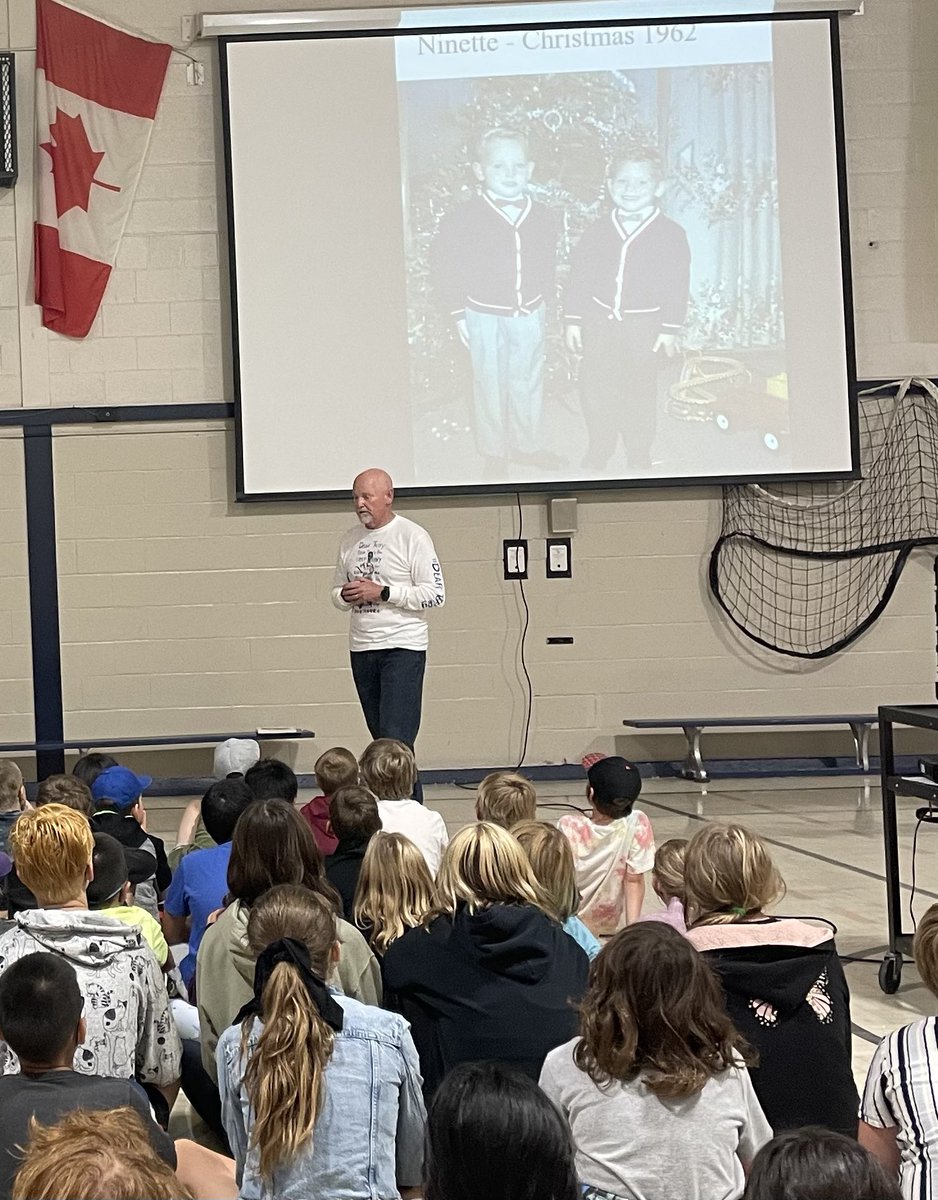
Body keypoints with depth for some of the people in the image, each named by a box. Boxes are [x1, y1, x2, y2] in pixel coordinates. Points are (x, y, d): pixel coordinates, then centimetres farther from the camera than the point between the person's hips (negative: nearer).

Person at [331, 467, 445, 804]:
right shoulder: (350, 540, 12)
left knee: (396, 737, -14)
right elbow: (337, 593, 20)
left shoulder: (412, 536, -6)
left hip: (403, 648, -7)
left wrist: (382, 592, -17)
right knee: (380, 737, 9)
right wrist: (347, 595, -5)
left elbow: (435, 595, -11)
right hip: (362, 649, 7)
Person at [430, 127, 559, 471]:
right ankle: (493, 452, 22)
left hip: (530, 314, 3)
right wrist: (458, 312, -6)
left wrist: (544, 302, 11)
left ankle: (527, 445, 31)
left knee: (528, 382, 15)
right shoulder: (463, 218, -14)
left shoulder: (541, 217, -2)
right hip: (485, 317, -3)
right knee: (490, 385, 8)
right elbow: (444, 264, -7)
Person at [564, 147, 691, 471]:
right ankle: (598, 451, 26)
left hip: (644, 327, -2)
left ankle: (638, 457, 23)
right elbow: (578, 277, 4)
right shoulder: (597, 231, 1)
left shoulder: (671, 234, -6)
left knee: (640, 394, 7)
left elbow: (677, 285, -5)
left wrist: (670, 329, -9)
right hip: (599, 321, 2)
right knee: (595, 390, 8)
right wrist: (573, 320, 0)